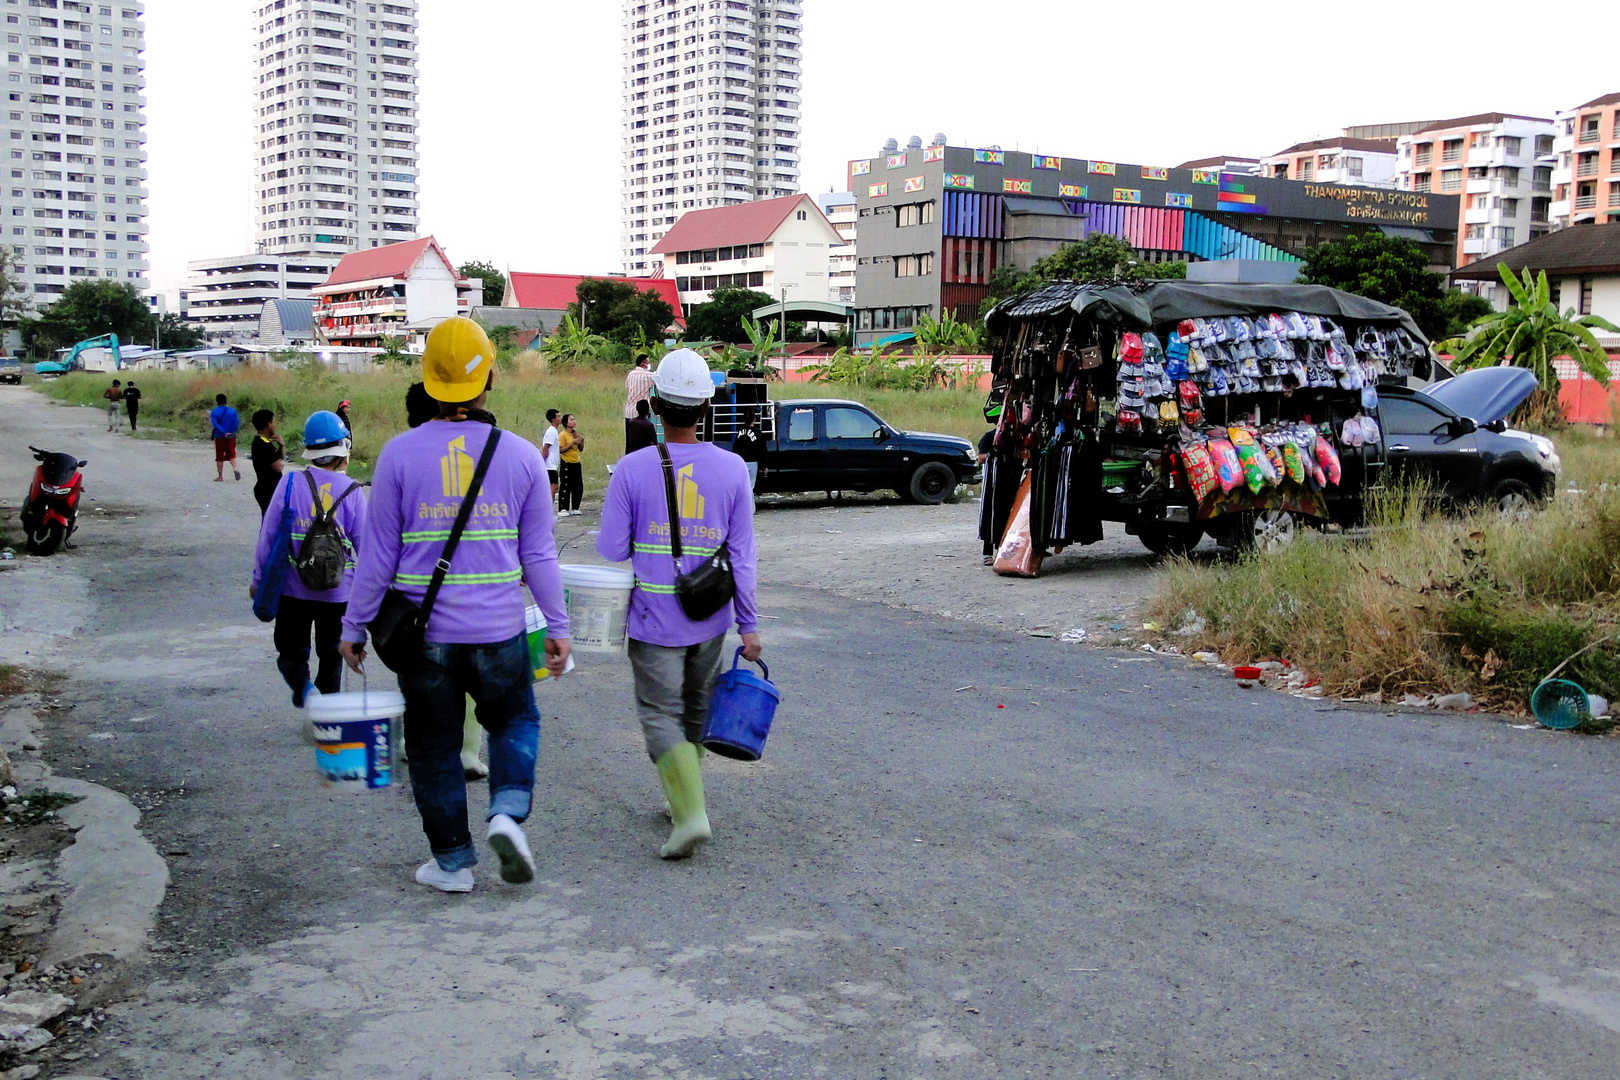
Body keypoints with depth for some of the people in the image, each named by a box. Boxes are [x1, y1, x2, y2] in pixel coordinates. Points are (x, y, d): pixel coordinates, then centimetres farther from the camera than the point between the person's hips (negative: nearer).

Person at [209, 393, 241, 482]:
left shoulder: (214, 412, -4)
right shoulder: (232, 411, 3)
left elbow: (215, 424, -16)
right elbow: (237, 423, -5)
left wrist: (224, 433, -17)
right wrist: (230, 432, -3)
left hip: (219, 437, -2)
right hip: (231, 436, 2)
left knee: (219, 457, 8)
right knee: (231, 454, 9)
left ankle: (220, 476, 12)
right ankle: (235, 468, -17)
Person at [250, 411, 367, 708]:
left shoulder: (290, 483, -7)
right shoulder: (352, 492, -7)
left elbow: (268, 534, -5)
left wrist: (259, 580, 4)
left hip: (293, 588, 0)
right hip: (337, 590, 0)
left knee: (292, 651, 11)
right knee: (330, 653, 17)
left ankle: (304, 687, -17)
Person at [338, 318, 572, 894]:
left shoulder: (400, 453, -5)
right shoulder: (522, 455, -2)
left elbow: (377, 554, -2)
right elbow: (539, 554, 2)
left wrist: (354, 625, 8)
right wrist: (557, 625, 11)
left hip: (423, 633, 0)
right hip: (499, 631, 1)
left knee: (434, 745, 13)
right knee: (514, 722, 21)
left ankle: (452, 861, 19)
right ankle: (508, 812, -1)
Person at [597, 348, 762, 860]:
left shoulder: (632, 469, -11)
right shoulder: (732, 468, -4)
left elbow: (610, 552, -7)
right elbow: (742, 554, -2)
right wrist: (749, 624, 4)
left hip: (654, 619, -3)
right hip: (710, 617, 3)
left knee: (661, 715, 3)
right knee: (697, 711, 19)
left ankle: (691, 811, -13)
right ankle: (684, 797, 30)